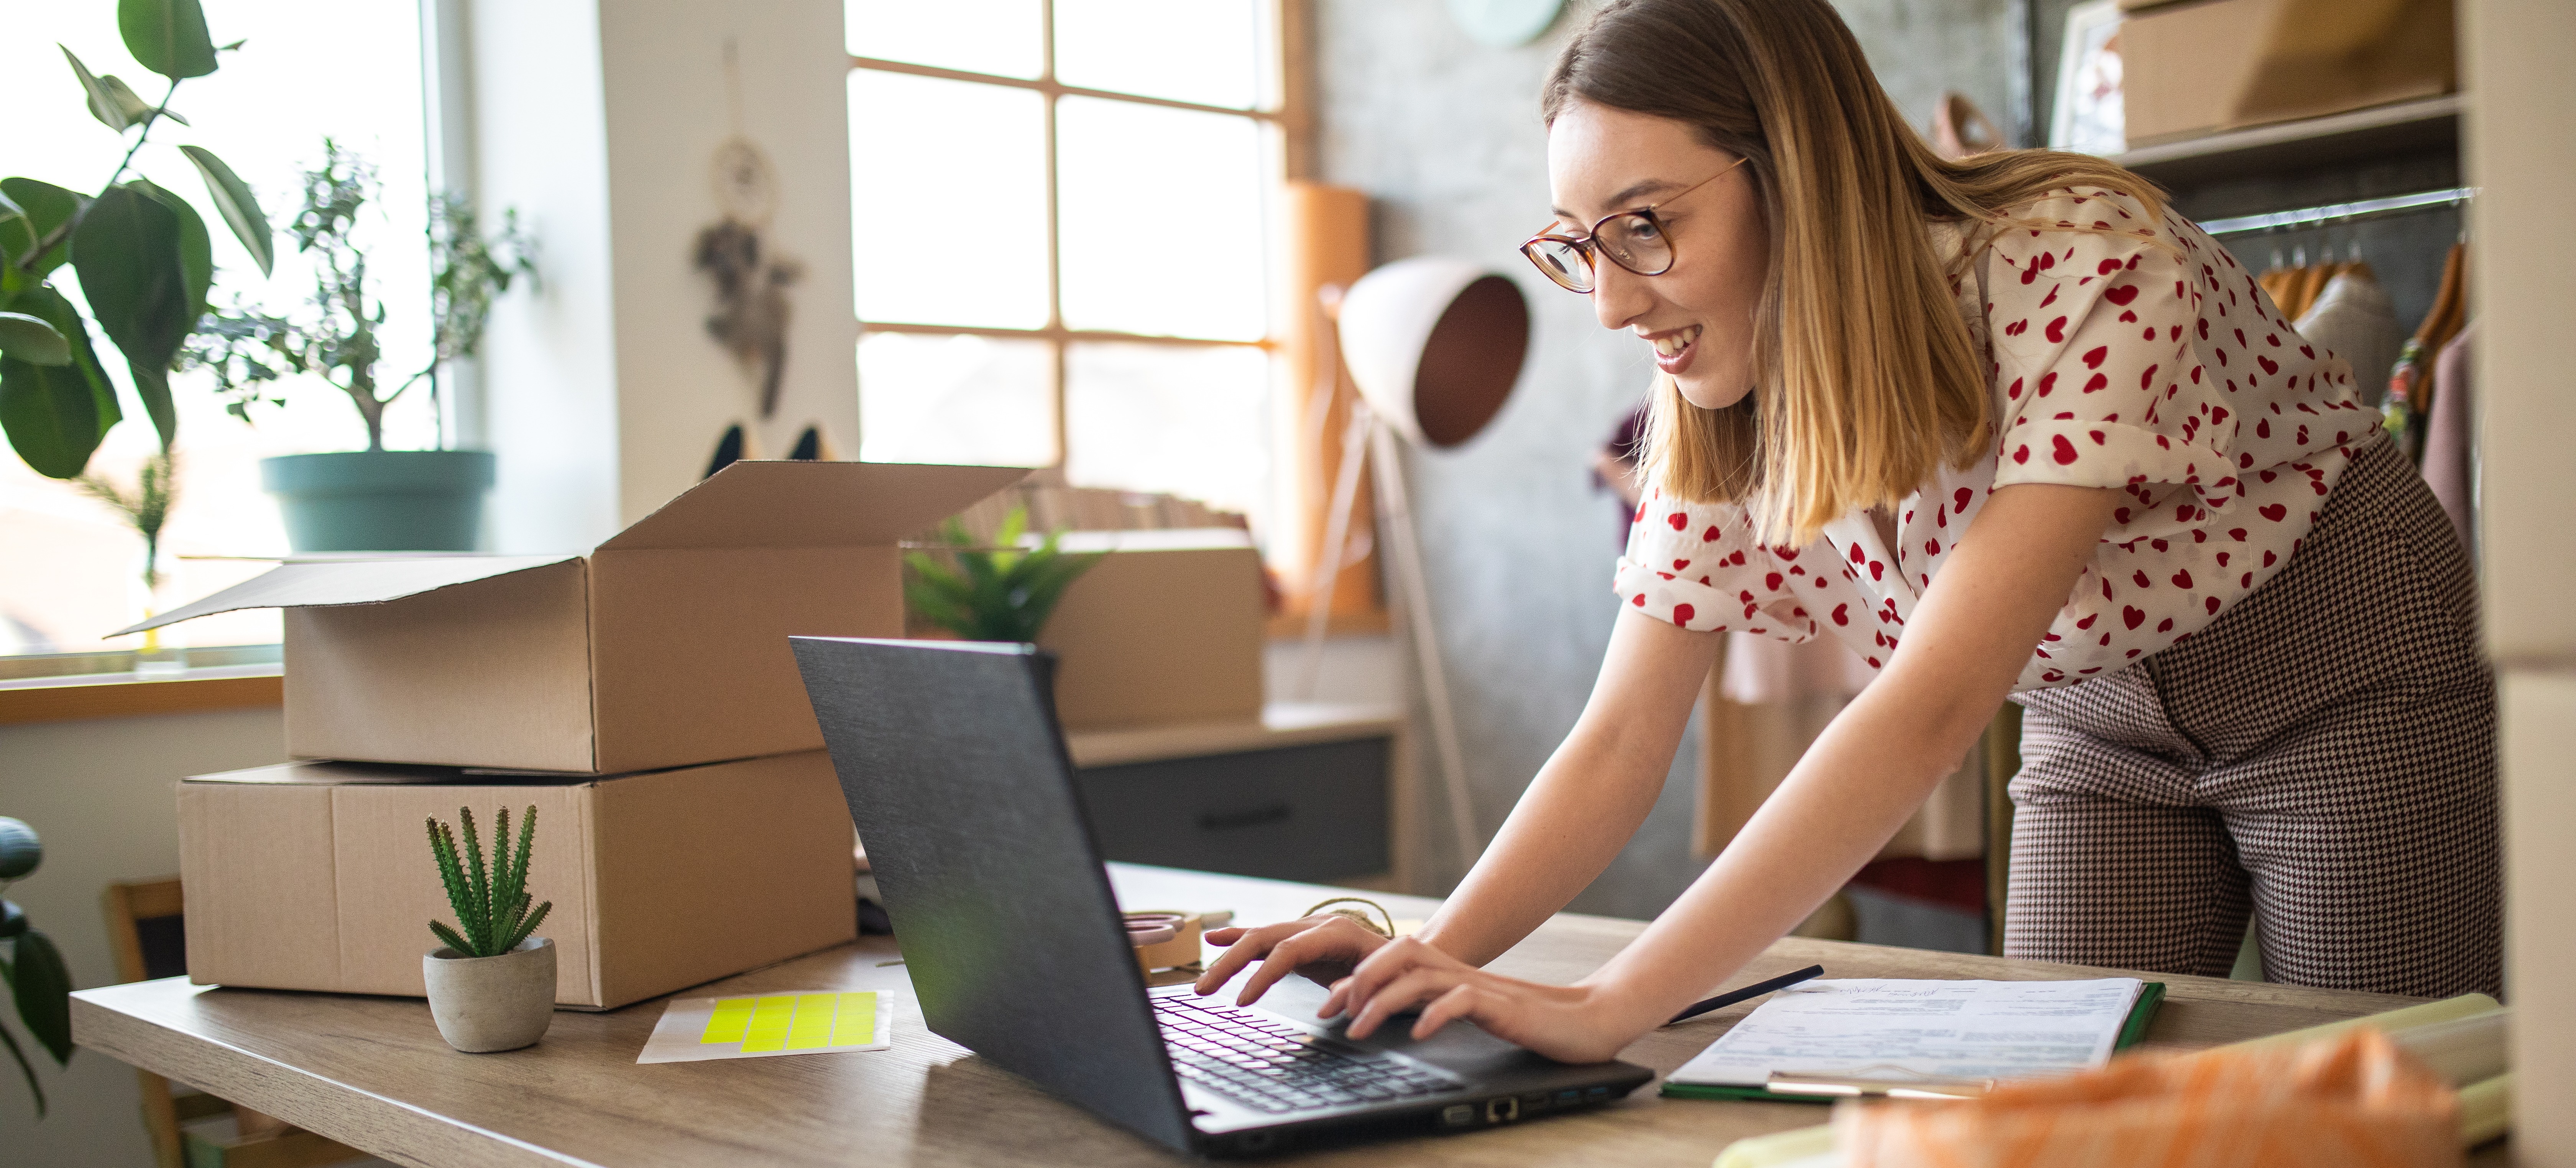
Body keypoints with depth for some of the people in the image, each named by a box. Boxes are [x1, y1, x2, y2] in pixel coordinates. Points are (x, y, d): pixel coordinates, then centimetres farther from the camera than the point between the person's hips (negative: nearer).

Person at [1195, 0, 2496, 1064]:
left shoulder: (2089, 271, -35)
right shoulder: (1723, 414, -15)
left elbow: (1930, 708, -43)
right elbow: (1619, 745, -13)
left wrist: (1610, 1006, -47)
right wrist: (1436, 957, -30)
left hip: (2351, 692, -4)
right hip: (2099, 726, 5)